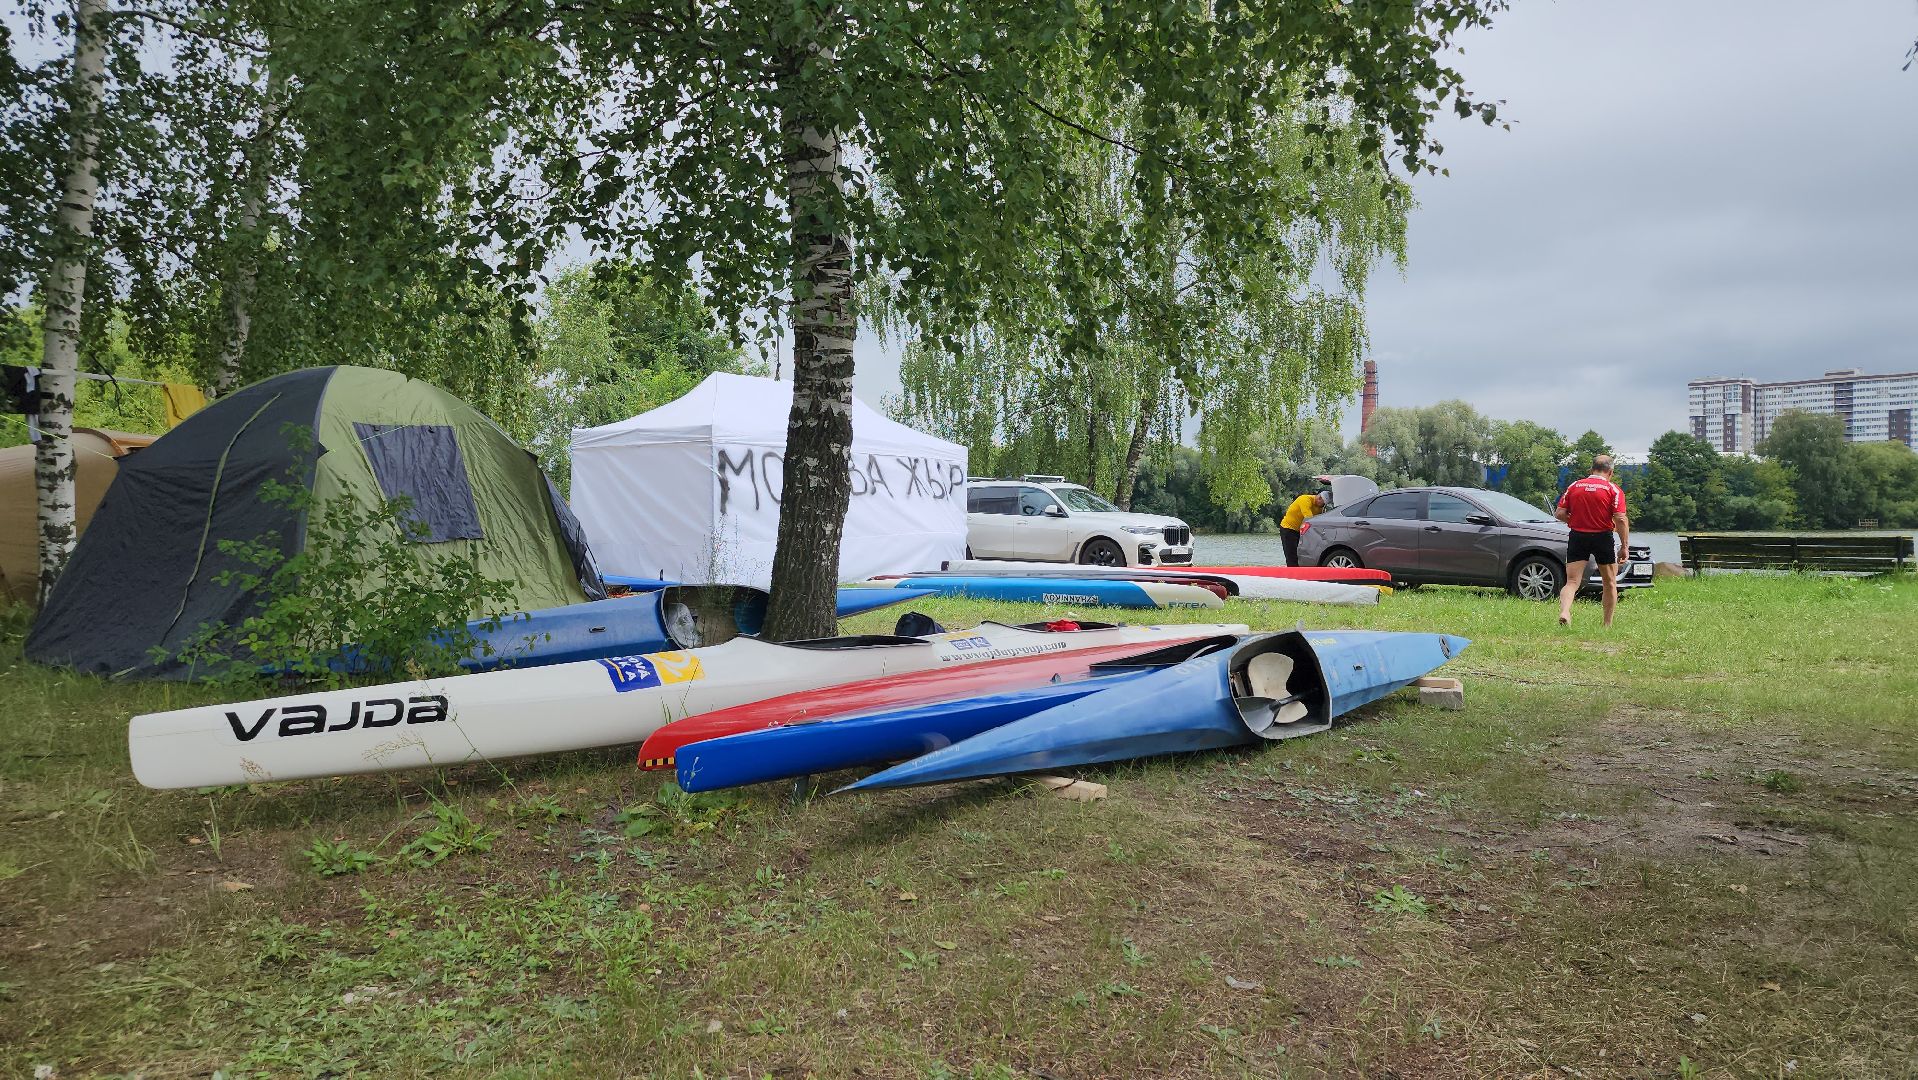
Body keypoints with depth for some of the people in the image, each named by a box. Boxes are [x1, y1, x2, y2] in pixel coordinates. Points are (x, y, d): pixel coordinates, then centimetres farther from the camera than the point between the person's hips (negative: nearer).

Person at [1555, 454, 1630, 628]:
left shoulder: (1574, 487, 4)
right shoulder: (1613, 490, -5)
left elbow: (1560, 514, 1)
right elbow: (1621, 519, -12)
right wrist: (1625, 545, -7)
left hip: (1577, 537, 2)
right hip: (1603, 537, -2)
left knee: (1572, 582, 0)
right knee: (1610, 583, 15)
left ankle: (1564, 611, -27)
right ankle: (1608, 624, 20)